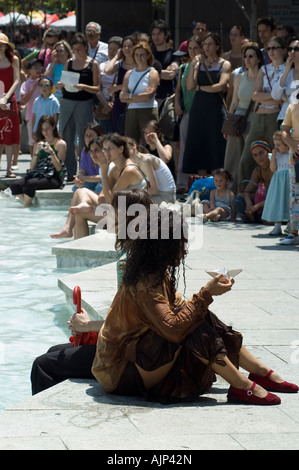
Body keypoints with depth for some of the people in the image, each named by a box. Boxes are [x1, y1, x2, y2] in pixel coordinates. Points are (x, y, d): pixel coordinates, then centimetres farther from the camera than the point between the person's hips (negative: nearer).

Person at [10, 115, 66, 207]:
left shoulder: (60, 143, 3)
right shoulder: (38, 143, 17)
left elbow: (59, 168, -5)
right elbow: (32, 167, 10)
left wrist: (51, 152, -17)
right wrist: (36, 152, -6)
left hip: (54, 177, -5)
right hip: (38, 174, 5)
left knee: (30, 184, -35)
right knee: (15, 186, -23)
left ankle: (26, 207, -18)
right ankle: (29, 204, -9)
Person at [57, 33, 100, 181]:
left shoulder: (93, 64, 2)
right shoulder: (69, 63, 13)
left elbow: (97, 88, -1)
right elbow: (62, 84, 17)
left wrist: (84, 87, -19)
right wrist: (60, 85, -6)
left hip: (84, 103, -4)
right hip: (67, 102, 4)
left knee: (83, 139, -5)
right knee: (66, 137, 1)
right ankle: (69, 172, 6)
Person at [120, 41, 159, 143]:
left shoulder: (152, 73, 3)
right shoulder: (129, 73, 16)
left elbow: (148, 96, -10)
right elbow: (122, 97, 6)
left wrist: (130, 96, -2)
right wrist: (140, 97, -7)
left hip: (148, 112, -4)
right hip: (131, 112, 4)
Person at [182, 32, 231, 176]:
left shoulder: (224, 64, 3)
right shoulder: (199, 63, 13)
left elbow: (221, 86, -11)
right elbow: (190, 86, 3)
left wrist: (200, 87, -2)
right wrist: (192, 67, -7)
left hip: (216, 107, -4)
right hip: (199, 107, 4)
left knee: (216, 144, -7)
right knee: (198, 144, 1)